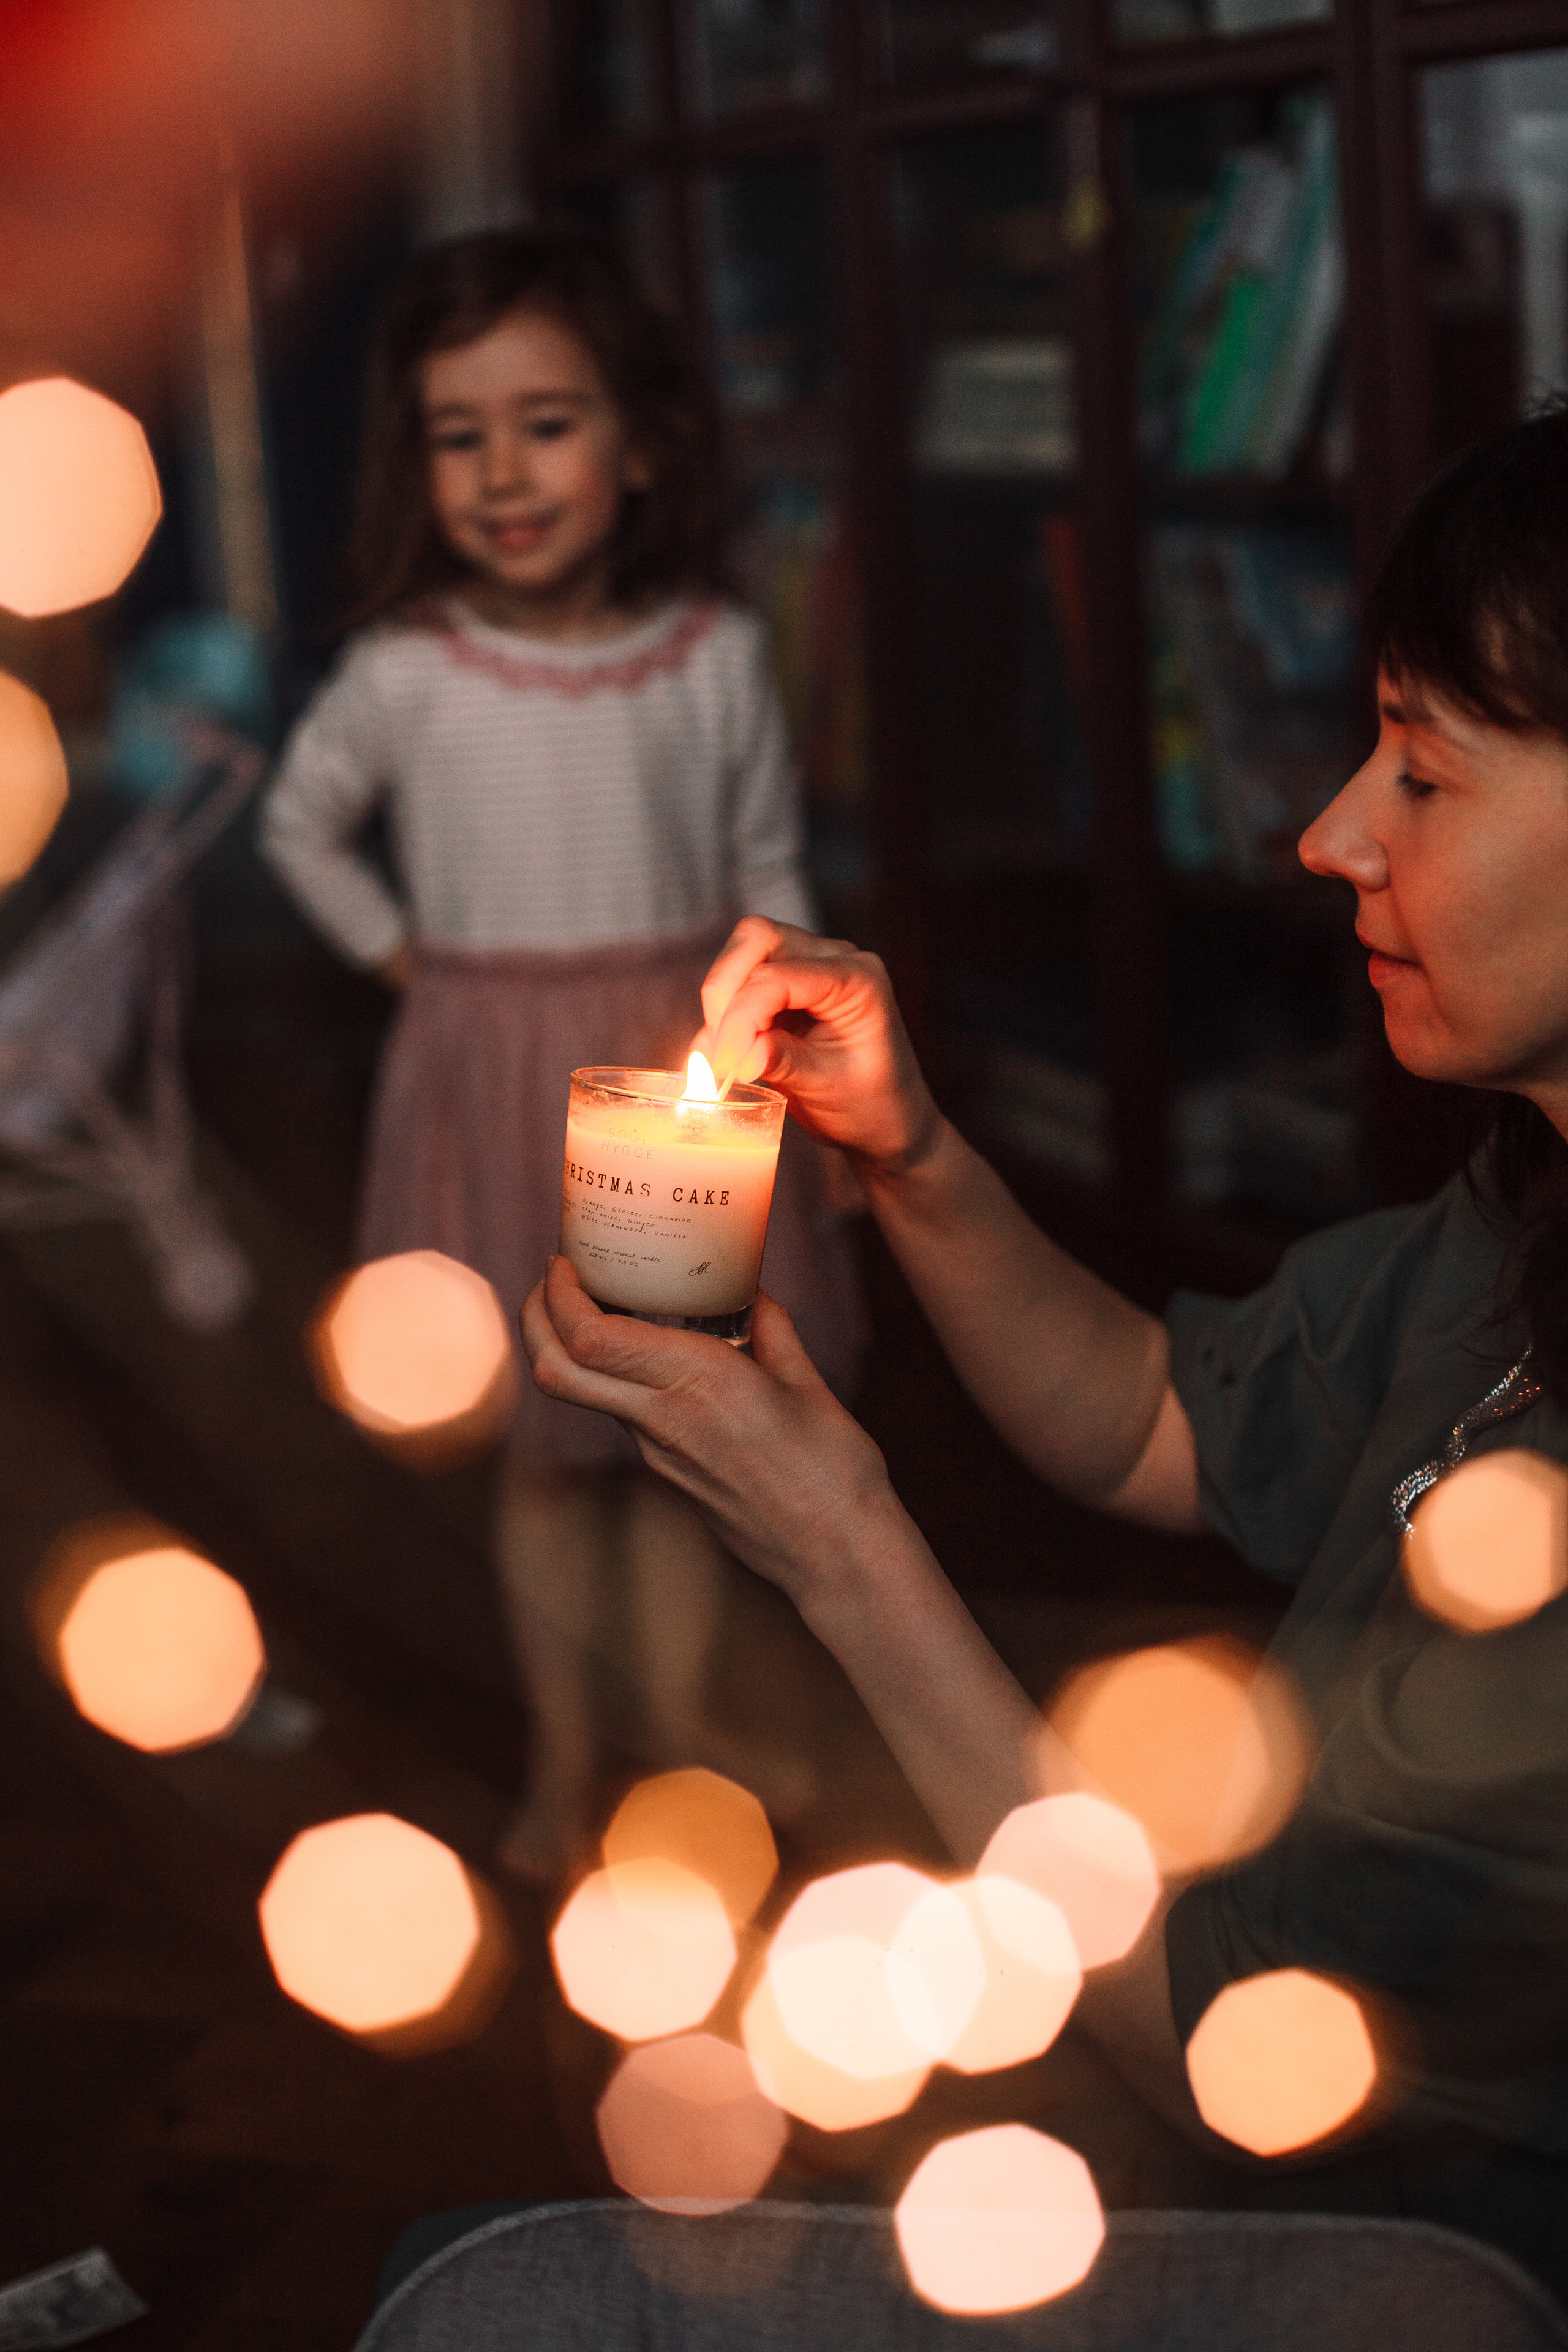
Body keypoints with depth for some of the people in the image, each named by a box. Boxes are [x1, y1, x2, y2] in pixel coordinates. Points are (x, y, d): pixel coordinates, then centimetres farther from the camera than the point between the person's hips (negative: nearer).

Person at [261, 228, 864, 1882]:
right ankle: (563, 1756, 26)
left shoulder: (714, 655, -7)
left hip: (679, 1076, 1)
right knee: (547, 1447, 10)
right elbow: (301, 830, 6)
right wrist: (409, 962, -1)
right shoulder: (405, 669, -10)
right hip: (500, 1078, -1)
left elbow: (768, 873, 4)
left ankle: (680, 1722, 30)